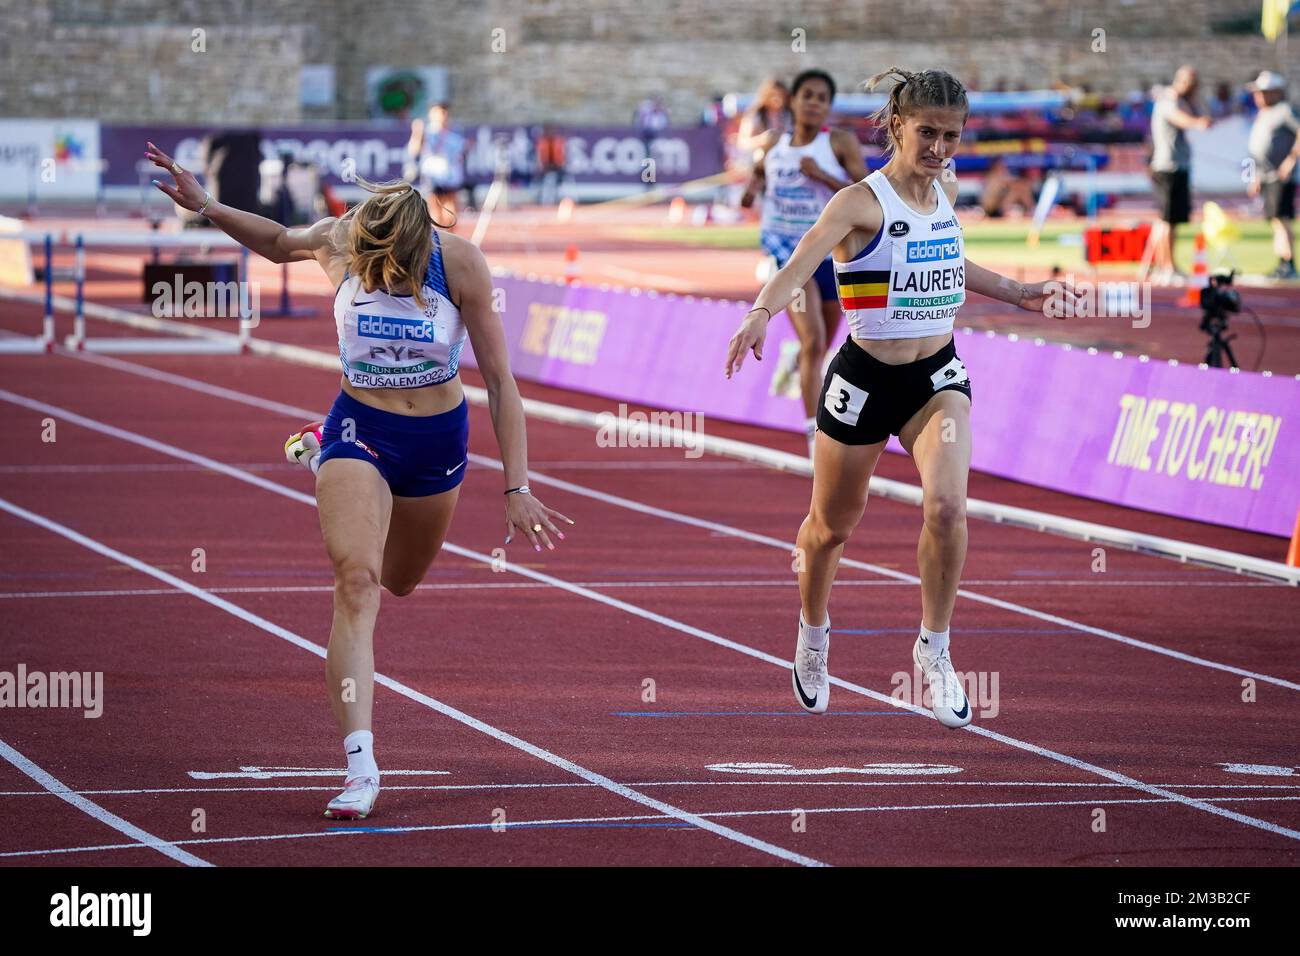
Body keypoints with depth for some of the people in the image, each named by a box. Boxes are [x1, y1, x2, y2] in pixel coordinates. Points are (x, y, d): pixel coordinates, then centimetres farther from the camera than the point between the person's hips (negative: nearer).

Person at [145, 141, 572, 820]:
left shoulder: (460, 265, -22)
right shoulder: (339, 243, -18)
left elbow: (500, 383, -14)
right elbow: (277, 242, 8)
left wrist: (516, 488, -17)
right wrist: (208, 209, -8)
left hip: (438, 440, 1)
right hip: (358, 428, -1)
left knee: (397, 580, 25)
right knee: (356, 580, -23)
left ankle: (321, 454, 55)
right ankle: (360, 765, -25)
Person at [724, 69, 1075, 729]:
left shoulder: (946, 190, 3)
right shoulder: (861, 203, -17)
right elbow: (803, 260, -34)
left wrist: (1016, 294, 29)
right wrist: (763, 311, -52)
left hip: (938, 377, 3)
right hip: (865, 378, -3)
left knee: (946, 504, -22)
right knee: (832, 524, 15)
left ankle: (934, 648, -5)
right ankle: (813, 632, 45)